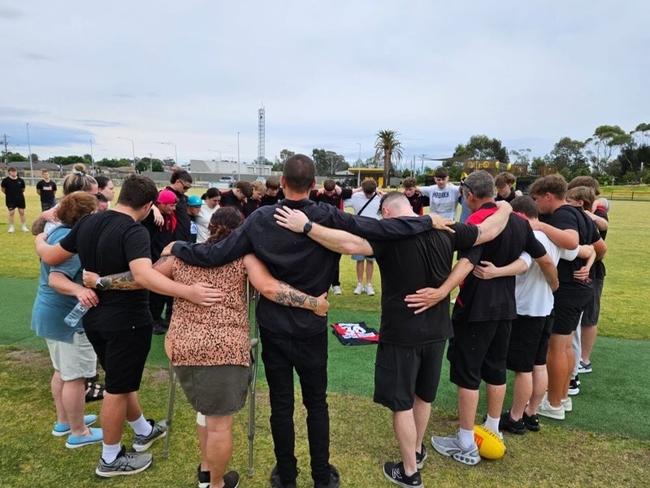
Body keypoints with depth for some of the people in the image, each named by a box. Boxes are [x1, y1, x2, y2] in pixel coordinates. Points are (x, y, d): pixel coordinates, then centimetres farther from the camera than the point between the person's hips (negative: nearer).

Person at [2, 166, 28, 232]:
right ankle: (11, 227, 13)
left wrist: (19, 194, 8)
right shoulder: (5, 180, -9)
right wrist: (9, 193, 8)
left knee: (22, 212, 6)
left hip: (20, 199, 2)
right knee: (11, 213, 2)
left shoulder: (21, 180, -3)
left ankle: (24, 227, 16)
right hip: (10, 200, -2)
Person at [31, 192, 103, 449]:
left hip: (51, 312, 11)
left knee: (62, 371, 22)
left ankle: (63, 421, 37)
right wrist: (79, 291, -50)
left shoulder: (58, 232, 8)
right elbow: (56, 278, -35)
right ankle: (78, 433, 16)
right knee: (76, 376, 2)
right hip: (69, 317, -11)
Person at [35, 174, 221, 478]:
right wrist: (187, 292, -48)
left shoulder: (88, 222, 0)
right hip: (127, 322, -8)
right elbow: (143, 275, -41)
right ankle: (110, 459, 27)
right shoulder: (134, 231, -23)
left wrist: (39, 241, 31)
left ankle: (144, 431, 45)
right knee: (118, 389, 9)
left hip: (94, 318, 8)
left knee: (120, 381, 24)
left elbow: (50, 257, 10)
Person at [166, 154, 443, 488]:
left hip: (273, 328, 1)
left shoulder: (261, 219, -11)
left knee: (281, 405, 13)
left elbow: (216, 255, -12)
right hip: (312, 328, 0)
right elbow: (381, 228, -16)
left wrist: (176, 248, 5)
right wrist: (428, 221, -4)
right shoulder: (328, 218, -14)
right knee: (317, 403, 16)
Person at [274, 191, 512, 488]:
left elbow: (349, 244, -33)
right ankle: (418, 451, 45)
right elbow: (487, 231, 9)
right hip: (436, 330, 6)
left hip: (402, 334, -6)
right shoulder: (445, 230, -2)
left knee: (401, 403, 10)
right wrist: (505, 210, 28)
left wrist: (305, 226, -31)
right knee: (423, 396, 24)